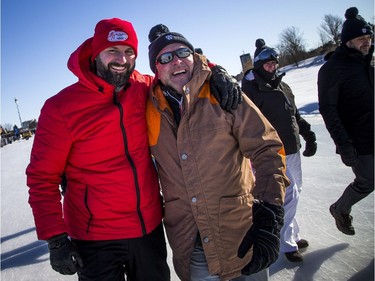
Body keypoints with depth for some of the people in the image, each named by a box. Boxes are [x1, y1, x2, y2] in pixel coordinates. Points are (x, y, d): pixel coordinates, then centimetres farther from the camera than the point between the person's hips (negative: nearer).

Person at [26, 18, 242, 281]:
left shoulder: (144, 88, -3)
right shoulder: (61, 107, -13)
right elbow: (43, 178, -8)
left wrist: (215, 73, -7)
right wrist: (55, 239, -13)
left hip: (150, 226, 4)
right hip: (95, 240, -4)